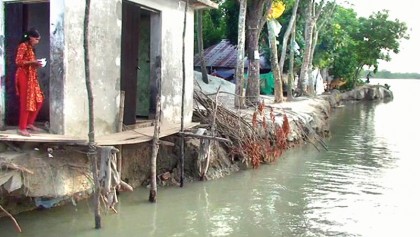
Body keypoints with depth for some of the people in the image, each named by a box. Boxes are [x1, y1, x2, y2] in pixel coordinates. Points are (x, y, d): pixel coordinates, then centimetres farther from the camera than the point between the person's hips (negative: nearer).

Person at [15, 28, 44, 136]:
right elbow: (18, 61, -17)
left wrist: (36, 63, 5)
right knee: (26, 102, -9)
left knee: (38, 100, 9)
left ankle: (29, 124, 17)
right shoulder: (23, 46, -8)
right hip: (24, 76, -9)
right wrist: (32, 62, -20)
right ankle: (22, 128, -4)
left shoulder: (31, 48, 18)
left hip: (31, 76, 9)